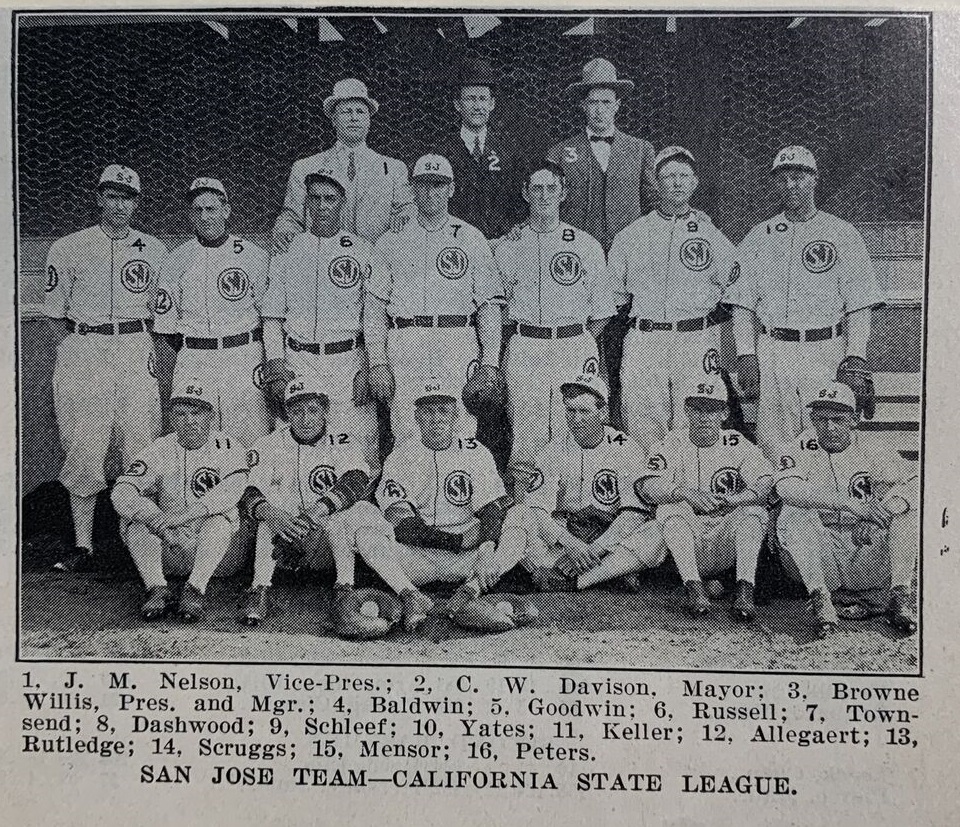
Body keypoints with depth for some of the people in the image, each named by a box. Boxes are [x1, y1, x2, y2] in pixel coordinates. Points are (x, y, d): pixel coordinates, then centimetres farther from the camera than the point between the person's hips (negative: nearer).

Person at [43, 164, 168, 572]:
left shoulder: (154, 251, 11)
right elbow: (54, 312, 9)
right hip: (83, 350, -1)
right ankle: (82, 544, 4)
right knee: (83, 448, -2)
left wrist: (142, 345, 10)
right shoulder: (68, 249, 6)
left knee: (142, 446, -3)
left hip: (137, 350, 1)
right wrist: (71, 354, 2)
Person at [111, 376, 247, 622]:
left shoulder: (227, 447, -5)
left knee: (220, 514, -30)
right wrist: (156, 519, -34)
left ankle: (196, 589, -31)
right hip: (170, 550, 3)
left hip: (215, 546, -2)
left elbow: (232, 488, -26)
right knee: (135, 513, -20)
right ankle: (157, 589, -24)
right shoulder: (161, 450, 0)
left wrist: (182, 515, -39)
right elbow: (121, 491, -13)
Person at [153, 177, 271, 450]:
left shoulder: (253, 256, 4)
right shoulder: (177, 260, 8)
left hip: (244, 357, -1)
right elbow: (165, 323, 9)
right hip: (193, 362, 1)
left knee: (251, 446, -5)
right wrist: (191, 355, 3)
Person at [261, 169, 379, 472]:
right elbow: (271, 316, 10)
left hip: (349, 359, -2)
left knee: (358, 450, -7)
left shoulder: (363, 250, 6)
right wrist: (276, 368, -1)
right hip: (297, 361, 2)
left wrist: (368, 368, -6)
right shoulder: (287, 251, 11)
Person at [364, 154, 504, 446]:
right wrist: (377, 362, -1)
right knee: (406, 437, -3)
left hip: (458, 345, -1)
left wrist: (490, 363, -4)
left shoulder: (472, 238, 12)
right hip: (405, 345, 1)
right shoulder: (390, 241, 14)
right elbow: (374, 307, 9)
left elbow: (490, 304, 6)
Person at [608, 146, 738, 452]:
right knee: (642, 431, -2)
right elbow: (611, 292, 16)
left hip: (697, 341, -1)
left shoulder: (709, 234, 10)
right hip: (643, 343, 1)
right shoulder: (632, 235, 12)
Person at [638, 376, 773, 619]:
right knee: (671, 506, -27)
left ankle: (745, 589, -31)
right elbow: (649, 486, -15)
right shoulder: (672, 444, 2)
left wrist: (741, 497, -31)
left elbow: (769, 483, -10)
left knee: (754, 509, -22)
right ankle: (693, 587, -33)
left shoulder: (737, 444, 5)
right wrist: (685, 491, -34)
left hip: (727, 546, 1)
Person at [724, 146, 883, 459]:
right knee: (772, 447, 1)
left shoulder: (843, 234, 6)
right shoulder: (758, 237, 13)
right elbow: (743, 303, 9)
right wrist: (746, 356, -2)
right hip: (772, 353, 2)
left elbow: (859, 305, 1)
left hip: (827, 352, -2)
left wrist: (855, 359, -9)